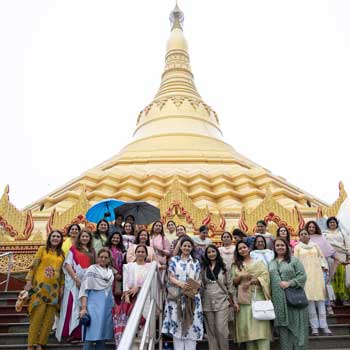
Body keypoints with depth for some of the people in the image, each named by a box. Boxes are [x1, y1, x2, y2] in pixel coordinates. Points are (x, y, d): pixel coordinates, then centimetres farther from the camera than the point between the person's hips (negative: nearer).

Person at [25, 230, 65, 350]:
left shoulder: (62, 254, 12)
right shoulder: (42, 249, 5)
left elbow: (62, 271, 13)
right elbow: (34, 265, 0)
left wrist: (62, 286, 7)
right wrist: (29, 280, -9)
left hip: (54, 288, 3)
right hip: (40, 286, -3)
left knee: (49, 318, 3)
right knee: (37, 316, -5)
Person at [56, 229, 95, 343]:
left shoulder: (92, 251, 14)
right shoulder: (73, 249, 3)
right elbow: (67, 264, -6)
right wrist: (76, 278, -15)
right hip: (74, 280, -4)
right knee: (73, 305, -6)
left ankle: (81, 332, 12)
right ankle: (72, 333, 0)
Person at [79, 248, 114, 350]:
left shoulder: (110, 271, 14)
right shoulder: (92, 269, -2)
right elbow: (84, 289, -8)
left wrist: (113, 304, 15)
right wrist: (83, 308, -16)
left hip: (107, 306, 5)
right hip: (94, 305, -5)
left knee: (103, 335, 6)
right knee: (91, 335, -9)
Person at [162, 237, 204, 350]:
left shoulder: (196, 262, 12)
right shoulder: (174, 260, 7)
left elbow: (198, 279, 8)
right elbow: (171, 277, 0)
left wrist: (195, 287, -13)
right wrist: (180, 283, -18)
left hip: (192, 296, 1)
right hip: (176, 296, -1)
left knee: (192, 323, -1)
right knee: (177, 323, -3)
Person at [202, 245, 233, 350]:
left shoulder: (223, 267, 4)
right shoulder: (203, 268, 8)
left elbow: (230, 284, 4)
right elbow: (200, 285, 11)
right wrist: (200, 300, 7)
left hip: (222, 302, -2)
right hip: (207, 303, 2)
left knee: (221, 329, -8)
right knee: (211, 331, 7)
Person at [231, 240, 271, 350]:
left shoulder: (258, 262, 9)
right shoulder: (236, 265, 15)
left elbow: (265, 277, -3)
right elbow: (233, 282, 9)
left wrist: (251, 282, -16)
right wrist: (240, 276, -9)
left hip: (258, 297, -2)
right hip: (243, 299, 2)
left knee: (260, 325, -8)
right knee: (246, 327, 0)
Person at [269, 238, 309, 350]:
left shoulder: (294, 260, 2)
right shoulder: (271, 263, 14)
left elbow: (302, 276, -6)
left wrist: (289, 283, -17)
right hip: (279, 300, 3)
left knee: (296, 327, 0)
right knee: (283, 326, 7)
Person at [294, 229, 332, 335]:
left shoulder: (315, 245, 17)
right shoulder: (297, 247, 10)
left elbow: (321, 256, 18)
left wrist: (323, 266, 3)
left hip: (317, 273, 2)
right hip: (305, 275, -2)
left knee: (320, 298, -3)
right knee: (310, 299, -6)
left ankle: (324, 325, 2)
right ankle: (314, 326, -2)